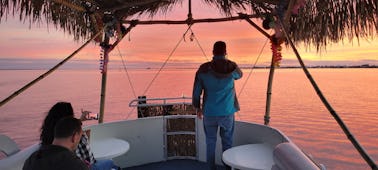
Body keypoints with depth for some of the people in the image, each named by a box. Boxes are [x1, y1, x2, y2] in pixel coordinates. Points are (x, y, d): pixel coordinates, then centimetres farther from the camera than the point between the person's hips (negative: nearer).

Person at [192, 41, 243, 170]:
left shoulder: (203, 68, -7)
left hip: (209, 112, 0)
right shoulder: (232, 66, -7)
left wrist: (197, 107, 11)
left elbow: (196, 91, -2)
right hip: (227, 112, 0)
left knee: (210, 141, 13)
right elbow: (239, 75, 18)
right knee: (227, 141, 15)